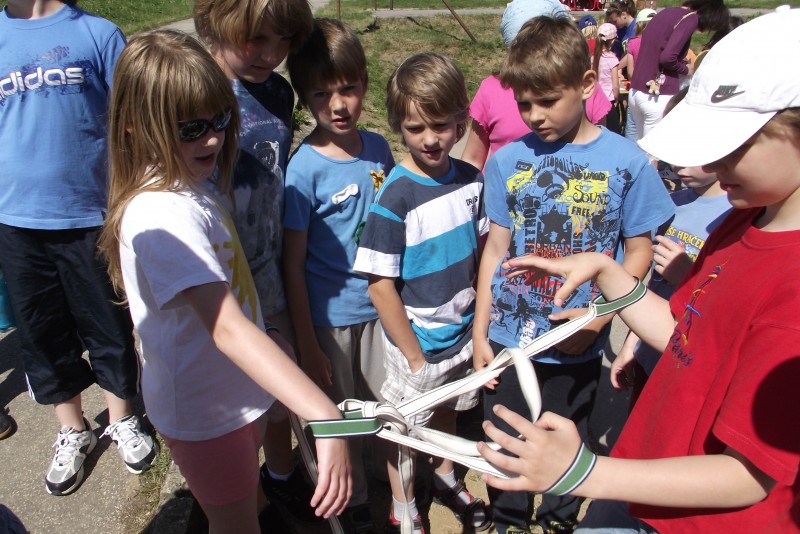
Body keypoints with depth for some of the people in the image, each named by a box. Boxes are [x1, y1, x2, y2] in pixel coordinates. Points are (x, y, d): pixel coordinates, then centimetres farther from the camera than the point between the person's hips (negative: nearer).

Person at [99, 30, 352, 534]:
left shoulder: (192, 187, -3)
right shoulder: (165, 216, -33)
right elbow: (228, 329, -44)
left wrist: (268, 337, 9)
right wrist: (327, 419, -50)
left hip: (236, 389, 8)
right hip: (204, 410, -8)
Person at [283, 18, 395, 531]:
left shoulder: (379, 147, -3)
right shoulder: (305, 167, -17)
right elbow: (293, 264, -13)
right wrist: (307, 345, -11)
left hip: (379, 305, 4)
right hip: (330, 316, -4)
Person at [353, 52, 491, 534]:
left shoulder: (472, 180, -8)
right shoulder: (396, 198, -24)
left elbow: (479, 252, 5)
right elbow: (381, 286, -20)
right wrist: (414, 357, -16)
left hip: (463, 331, 5)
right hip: (417, 341, -5)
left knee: (447, 411, 28)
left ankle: (445, 477, 55)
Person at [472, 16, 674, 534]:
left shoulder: (626, 162, -10)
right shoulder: (507, 161, -4)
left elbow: (639, 251, -3)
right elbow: (497, 246, 1)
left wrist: (596, 317, -17)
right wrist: (479, 333, 1)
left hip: (577, 347, -1)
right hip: (507, 339, 2)